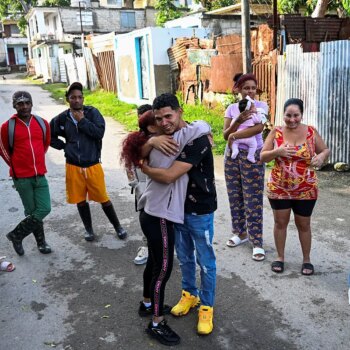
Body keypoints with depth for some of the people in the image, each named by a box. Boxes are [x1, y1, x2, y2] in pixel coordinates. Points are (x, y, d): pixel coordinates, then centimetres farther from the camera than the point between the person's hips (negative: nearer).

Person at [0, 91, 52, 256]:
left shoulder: (42, 123, 3)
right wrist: (16, 166, 12)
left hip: (40, 175, 4)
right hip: (22, 178, -3)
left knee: (44, 209, -2)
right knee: (32, 211, 3)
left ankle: (16, 235, 17)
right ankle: (41, 242, 23)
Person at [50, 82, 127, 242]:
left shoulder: (92, 112, -8)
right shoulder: (62, 118, -1)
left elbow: (100, 132, -20)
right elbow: (50, 136, 14)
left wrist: (82, 120, -18)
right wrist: (64, 146, 3)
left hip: (93, 165, -2)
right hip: (73, 166, 2)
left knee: (103, 198, 4)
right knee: (80, 200, 13)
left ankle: (118, 226, 23)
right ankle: (89, 229, 31)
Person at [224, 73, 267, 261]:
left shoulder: (261, 105, -4)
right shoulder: (232, 108, 4)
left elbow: (259, 127, -22)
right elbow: (226, 134, -4)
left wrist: (234, 135, -18)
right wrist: (238, 120, -22)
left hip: (253, 156, -4)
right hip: (232, 154, 4)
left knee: (253, 199, -3)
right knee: (235, 196, 11)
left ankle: (257, 242, 3)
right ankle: (240, 232, 27)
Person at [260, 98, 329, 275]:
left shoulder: (311, 132, -5)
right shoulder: (276, 132, -5)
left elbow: (326, 150, 5)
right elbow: (262, 156, -4)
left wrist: (321, 157, -18)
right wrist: (277, 151, -24)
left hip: (305, 190, 0)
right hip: (279, 188, 0)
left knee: (303, 224, 11)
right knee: (280, 222, 10)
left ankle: (306, 259, 28)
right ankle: (280, 257, 28)